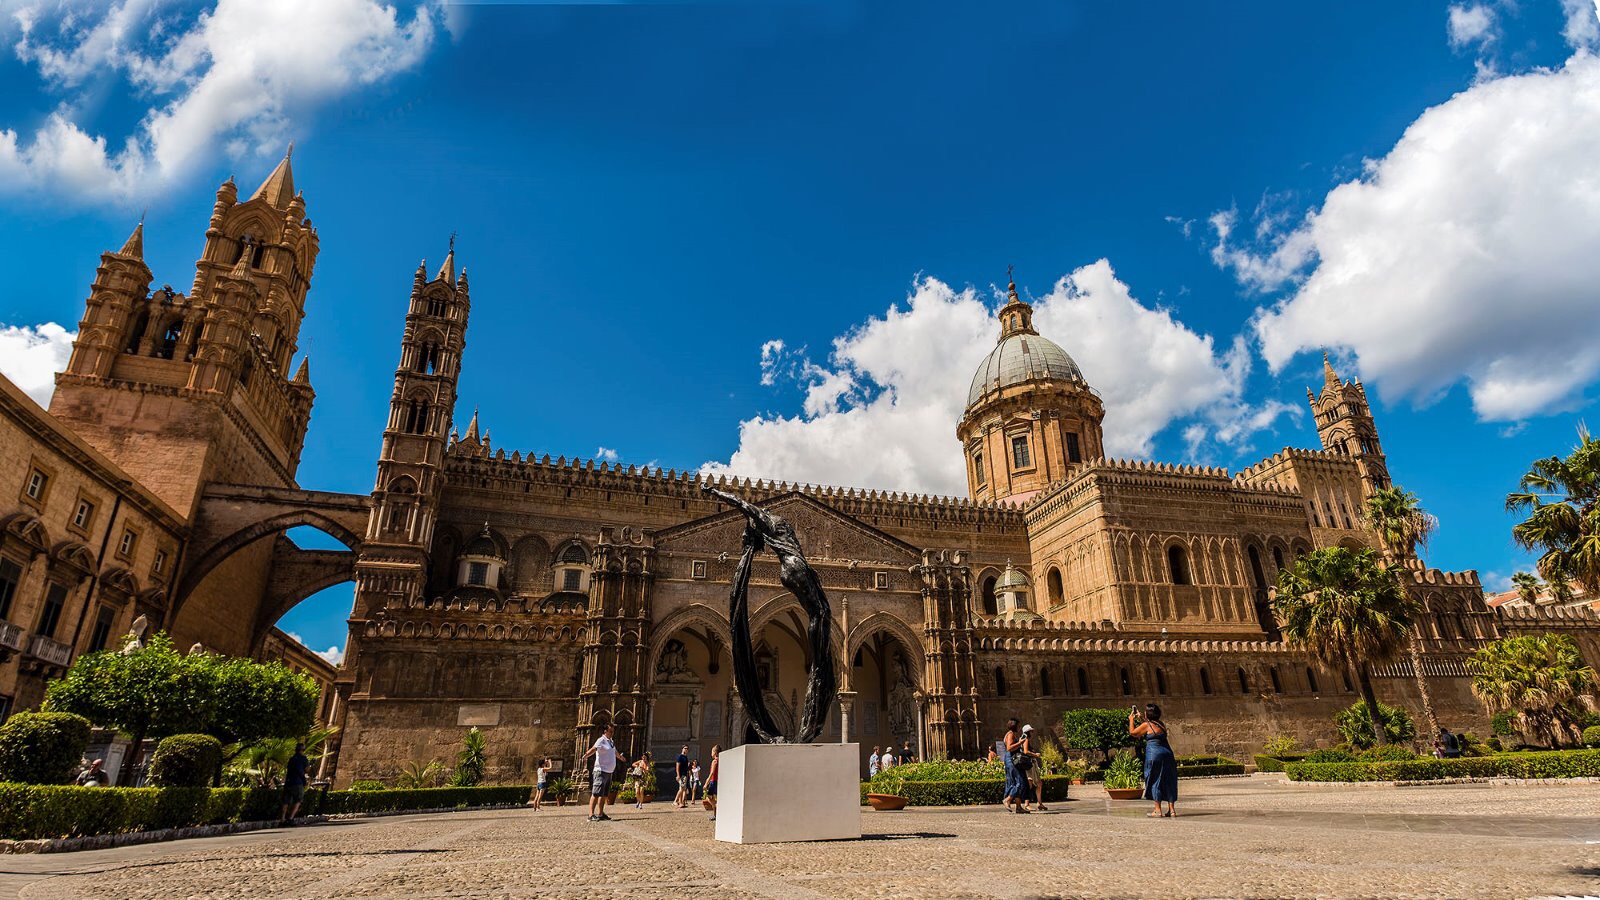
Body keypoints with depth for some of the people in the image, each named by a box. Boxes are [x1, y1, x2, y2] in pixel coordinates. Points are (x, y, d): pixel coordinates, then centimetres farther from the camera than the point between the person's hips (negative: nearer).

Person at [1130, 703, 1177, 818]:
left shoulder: (1146, 725, -7)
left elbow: (1132, 732, 4)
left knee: (1155, 781, 2)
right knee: (1168, 782, 11)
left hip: (1154, 754, -6)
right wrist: (1138, 718, 34)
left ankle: (1158, 810, 4)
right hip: (1167, 753, 6)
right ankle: (1171, 809, 13)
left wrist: (1131, 719, 17)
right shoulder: (1161, 724, 11)